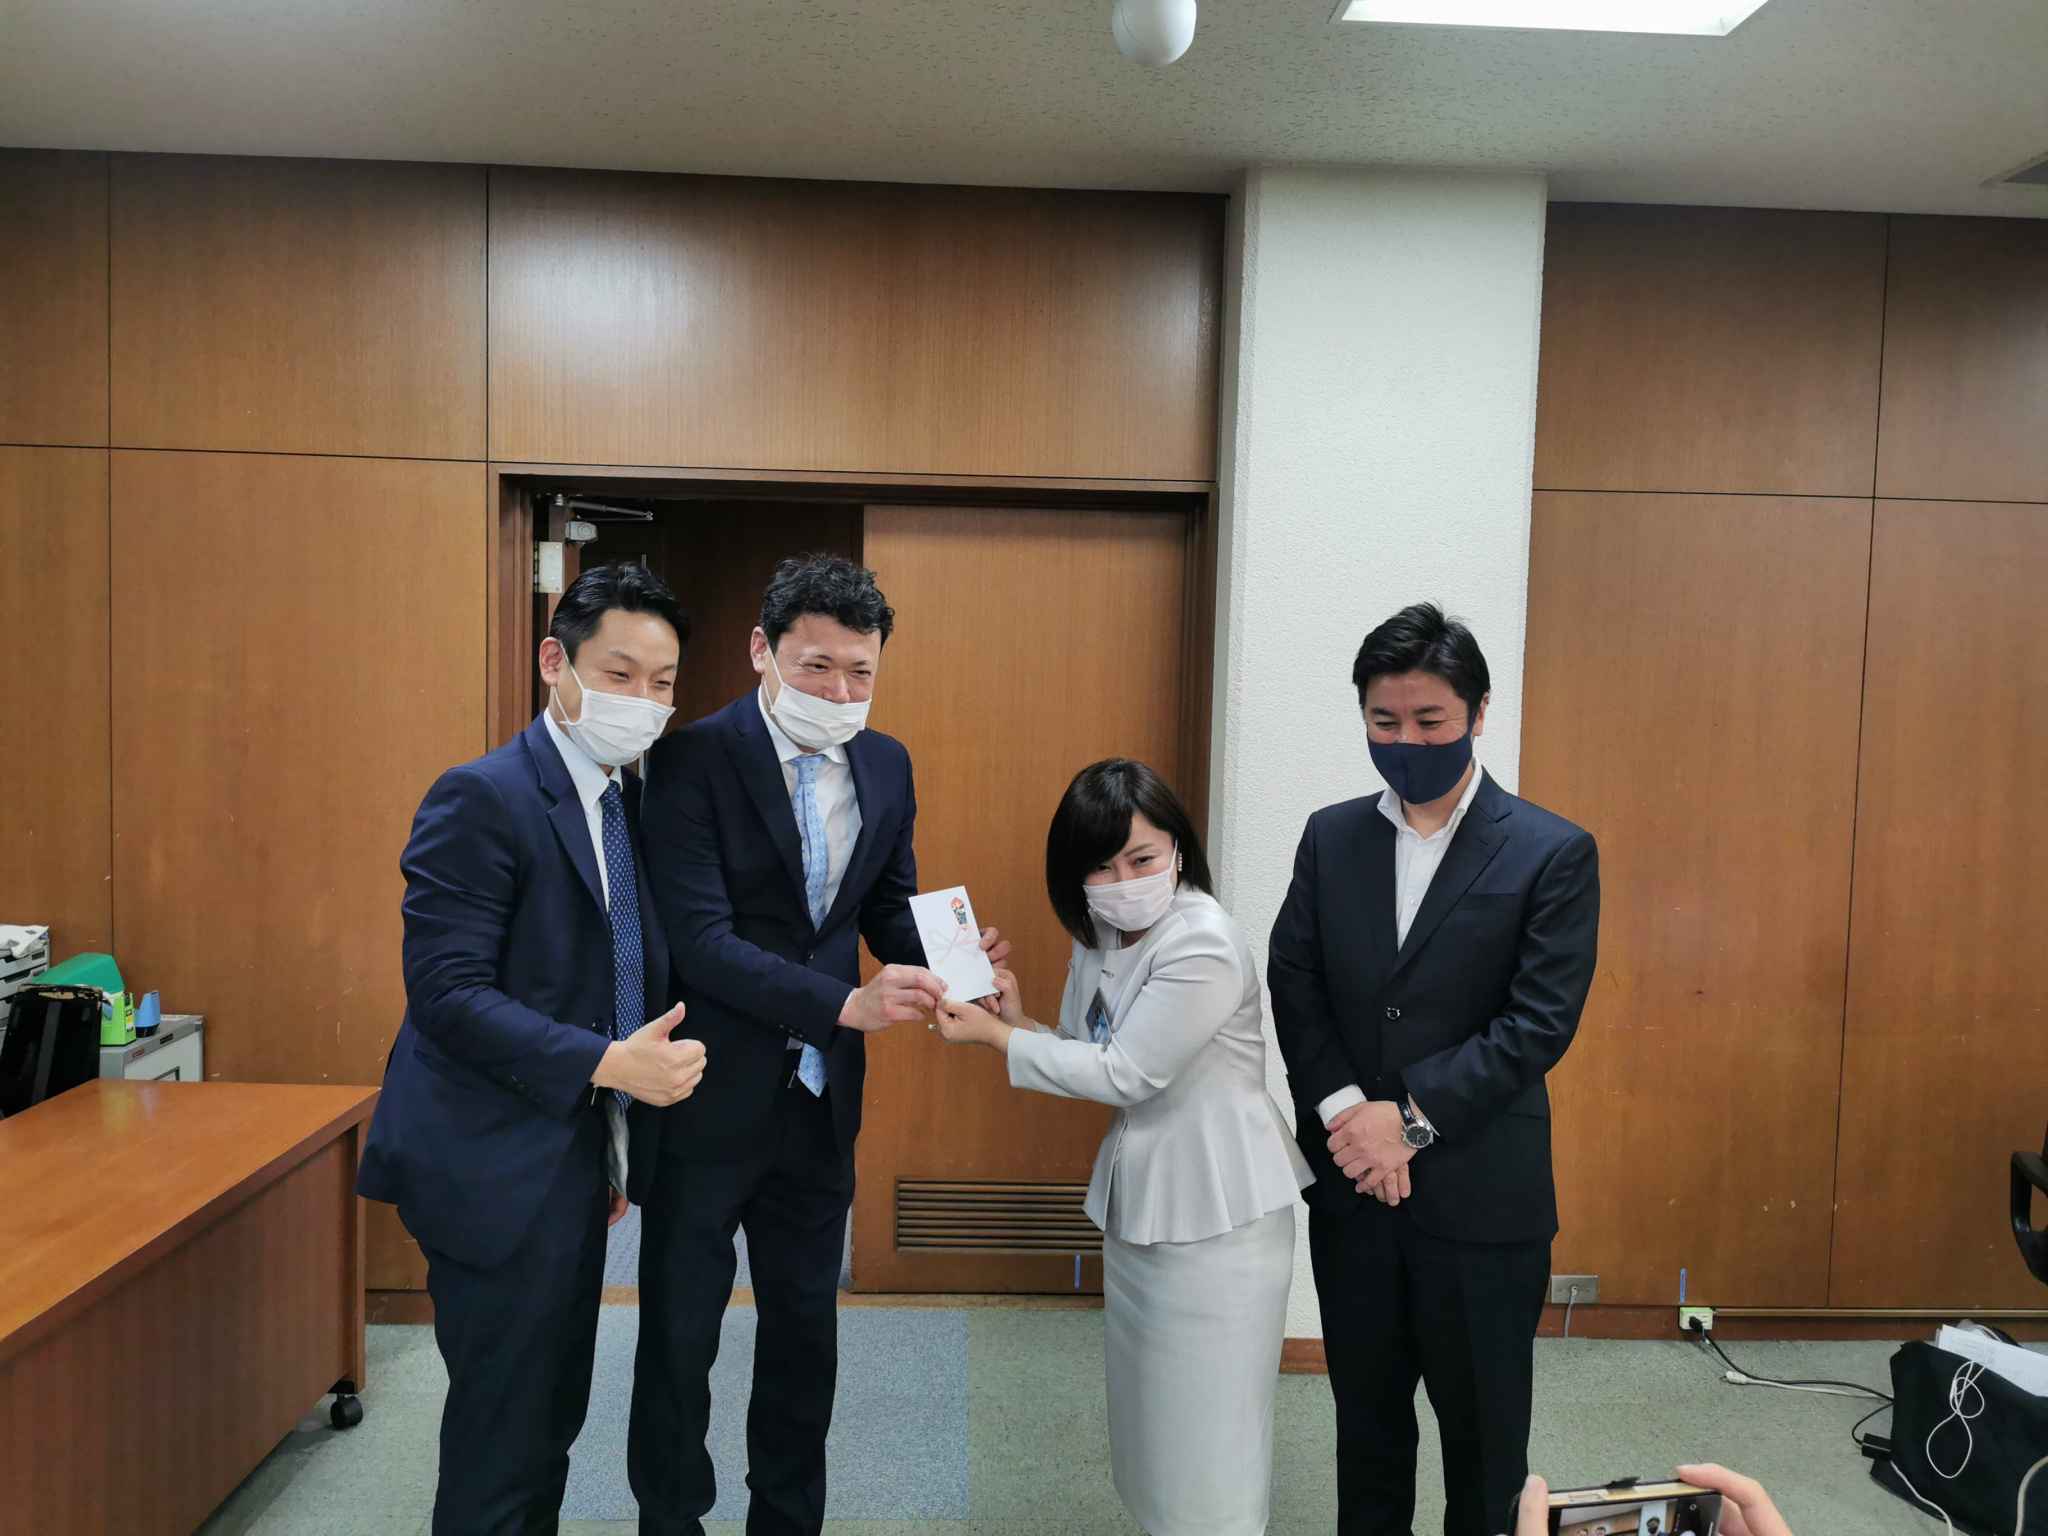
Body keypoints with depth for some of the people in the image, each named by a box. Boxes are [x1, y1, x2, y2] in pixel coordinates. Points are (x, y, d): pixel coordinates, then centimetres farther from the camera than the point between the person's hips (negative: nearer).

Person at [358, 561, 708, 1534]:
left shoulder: (630, 801, 10)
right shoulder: (481, 799, -15)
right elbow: (446, 990, -21)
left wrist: (618, 1144, 14)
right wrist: (608, 1064, -28)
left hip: (575, 1160, 8)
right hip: (496, 1168, -8)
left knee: (552, 1418, 19)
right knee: (503, 1434, 2)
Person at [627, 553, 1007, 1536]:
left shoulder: (886, 765, 1)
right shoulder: (695, 760, -17)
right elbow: (702, 939, -23)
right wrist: (847, 1003, -32)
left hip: (821, 1098, 5)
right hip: (709, 1097, -5)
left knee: (806, 1327, 19)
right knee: (680, 1335, 12)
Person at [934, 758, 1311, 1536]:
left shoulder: (1205, 946, -23)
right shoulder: (1100, 938, 3)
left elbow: (1122, 1074, -21)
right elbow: (1092, 1060, 8)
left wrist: (996, 1036, -15)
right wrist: (1019, 1020, -10)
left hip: (1217, 1216, -8)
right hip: (1136, 1202, 8)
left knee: (1205, 1423, 5)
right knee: (1148, 1407, 20)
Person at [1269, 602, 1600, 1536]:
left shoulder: (1553, 854, -7)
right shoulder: (1330, 837, 4)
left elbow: (1540, 1021, -13)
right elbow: (1293, 982, -1)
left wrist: (1412, 1119, -17)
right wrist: (1344, 1109, -14)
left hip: (1482, 1200, -3)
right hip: (1351, 1188, 4)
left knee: (1484, 1435, 13)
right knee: (1366, 1415, 20)